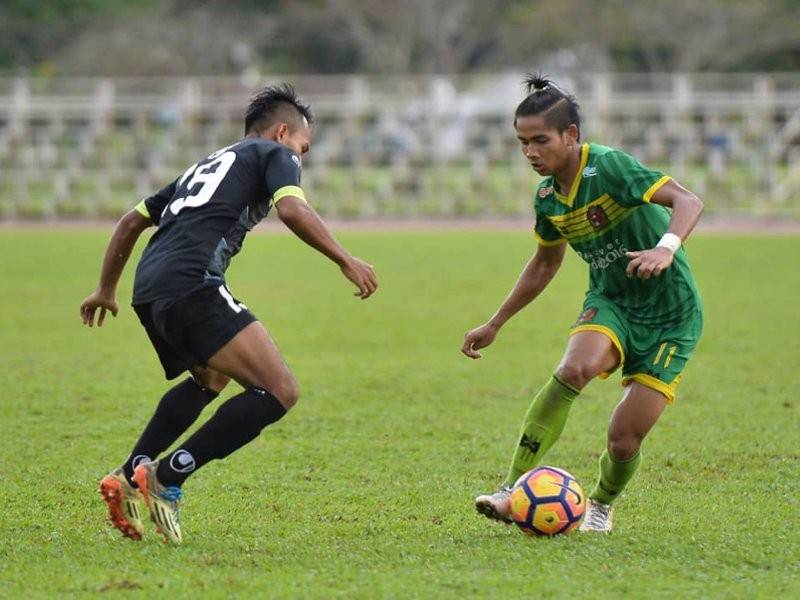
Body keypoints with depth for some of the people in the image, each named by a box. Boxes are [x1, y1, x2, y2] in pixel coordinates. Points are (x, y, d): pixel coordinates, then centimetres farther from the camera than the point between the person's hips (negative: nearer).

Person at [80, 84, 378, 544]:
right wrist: (344, 260, -6)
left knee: (210, 380, 35)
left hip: (149, 290, 9)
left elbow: (133, 220, 38)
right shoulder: (274, 154, 13)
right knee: (279, 392, -12)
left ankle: (130, 475, 22)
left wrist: (107, 289, 47)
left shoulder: (207, 165, 35)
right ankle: (166, 479, -16)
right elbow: (292, 210, -9)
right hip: (192, 285, -9)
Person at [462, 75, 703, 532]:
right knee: (575, 368, -30)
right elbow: (545, 263, 21)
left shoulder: (609, 167, -20)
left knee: (624, 439, -10)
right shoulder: (548, 197, 2)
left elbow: (688, 202, -30)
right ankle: (515, 491, -30)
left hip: (670, 316, -5)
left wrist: (666, 248, -50)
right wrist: (495, 324, 24)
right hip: (610, 303, 5)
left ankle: (602, 504, 25)